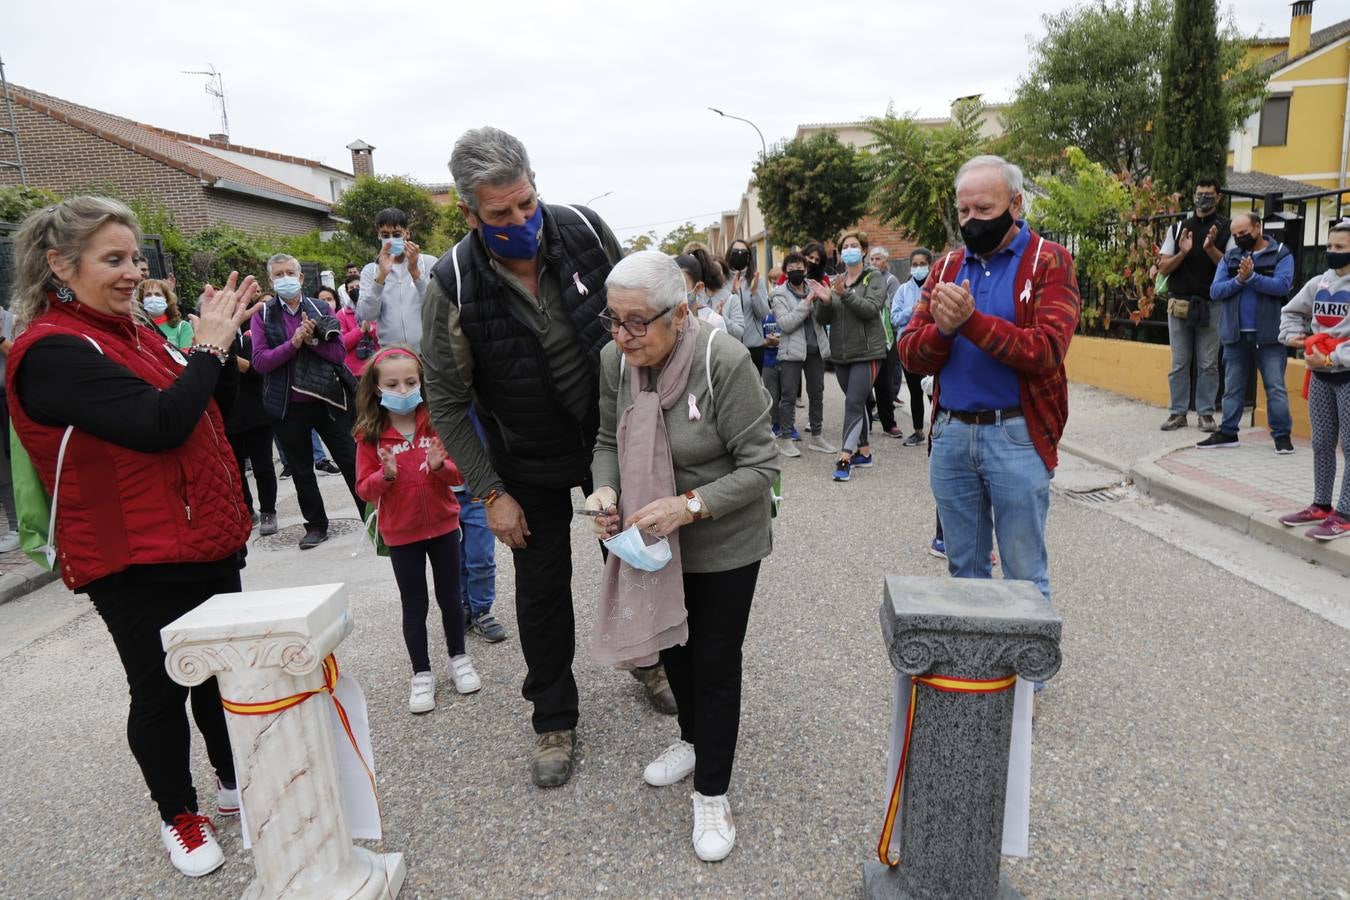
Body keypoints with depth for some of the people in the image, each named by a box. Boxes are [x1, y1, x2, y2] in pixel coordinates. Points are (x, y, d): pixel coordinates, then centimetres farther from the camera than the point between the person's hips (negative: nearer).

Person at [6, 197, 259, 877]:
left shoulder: (130, 333, 9)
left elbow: (214, 406, 13)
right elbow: (159, 425, -29)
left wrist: (218, 341, -2)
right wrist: (209, 346, -17)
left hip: (207, 540, 8)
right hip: (136, 562, -8)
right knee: (161, 688, 9)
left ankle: (235, 782, 39)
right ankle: (178, 815, 30)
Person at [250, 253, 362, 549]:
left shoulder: (322, 309, 3)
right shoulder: (263, 315, 1)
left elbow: (338, 353, -3)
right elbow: (260, 361, -9)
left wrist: (313, 339, -19)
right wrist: (293, 343, -20)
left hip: (327, 399, 0)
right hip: (288, 405, 1)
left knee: (350, 461, 5)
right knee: (301, 471, 12)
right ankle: (316, 525, 26)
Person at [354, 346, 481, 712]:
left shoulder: (436, 423, -6)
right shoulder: (370, 435, -9)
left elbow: (459, 473, -5)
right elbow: (364, 489, -8)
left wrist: (440, 465, -26)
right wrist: (385, 475, -27)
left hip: (443, 525, 1)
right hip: (401, 533, -1)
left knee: (450, 597, 14)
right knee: (414, 605, 9)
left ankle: (459, 659, 33)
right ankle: (422, 674, 23)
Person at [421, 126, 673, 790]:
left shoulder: (585, 231, -16)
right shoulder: (452, 286, -22)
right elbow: (447, 403, -13)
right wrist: (491, 493, -14)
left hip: (614, 434, 2)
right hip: (531, 465, -2)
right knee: (542, 589, 9)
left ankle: (645, 656, 46)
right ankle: (554, 720, 29)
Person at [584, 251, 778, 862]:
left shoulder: (725, 363, -28)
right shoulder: (614, 360, -12)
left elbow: (760, 466, -23)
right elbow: (609, 441, 2)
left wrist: (689, 505, -34)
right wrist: (606, 490, -18)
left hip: (725, 543, -5)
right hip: (654, 538, 6)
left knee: (716, 662, 6)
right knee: (671, 643, 22)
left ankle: (711, 793, 27)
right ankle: (694, 740, 50)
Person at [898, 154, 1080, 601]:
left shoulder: (1049, 261, -2)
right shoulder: (947, 266, 12)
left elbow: (1046, 350, -16)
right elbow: (910, 354, 4)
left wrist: (971, 321, -24)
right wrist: (943, 330, -17)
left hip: (1016, 435, -4)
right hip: (949, 434, 4)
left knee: (1025, 577, 5)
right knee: (964, 570, 16)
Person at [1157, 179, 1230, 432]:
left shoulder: (1226, 229, 5)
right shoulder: (1178, 228, 11)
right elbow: (1163, 268, 6)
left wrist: (1210, 248, -18)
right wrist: (1182, 253, -12)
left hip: (1211, 306, -2)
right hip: (1179, 304, 2)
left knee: (1208, 364, 1)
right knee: (1179, 363, 4)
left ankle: (1206, 413, 8)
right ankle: (1178, 412, 9)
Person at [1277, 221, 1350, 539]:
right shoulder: (1319, 283, 9)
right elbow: (1291, 311, 24)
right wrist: (1292, 334, 7)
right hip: (1320, 374, 7)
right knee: (1321, 443, 13)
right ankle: (1321, 506, 24)